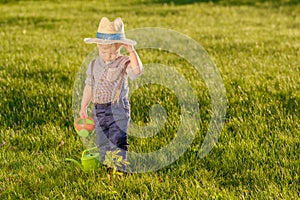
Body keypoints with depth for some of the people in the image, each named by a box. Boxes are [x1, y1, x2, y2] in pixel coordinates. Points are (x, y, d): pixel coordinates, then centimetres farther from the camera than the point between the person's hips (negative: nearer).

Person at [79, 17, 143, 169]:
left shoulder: (123, 63, -9)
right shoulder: (94, 65, 9)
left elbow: (137, 70, -31)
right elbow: (89, 87, 16)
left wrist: (131, 50, -36)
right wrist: (83, 107, 16)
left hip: (117, 108, -6)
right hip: (99, 109, 6)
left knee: (117, 141, -8)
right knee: (102, 142, 11)